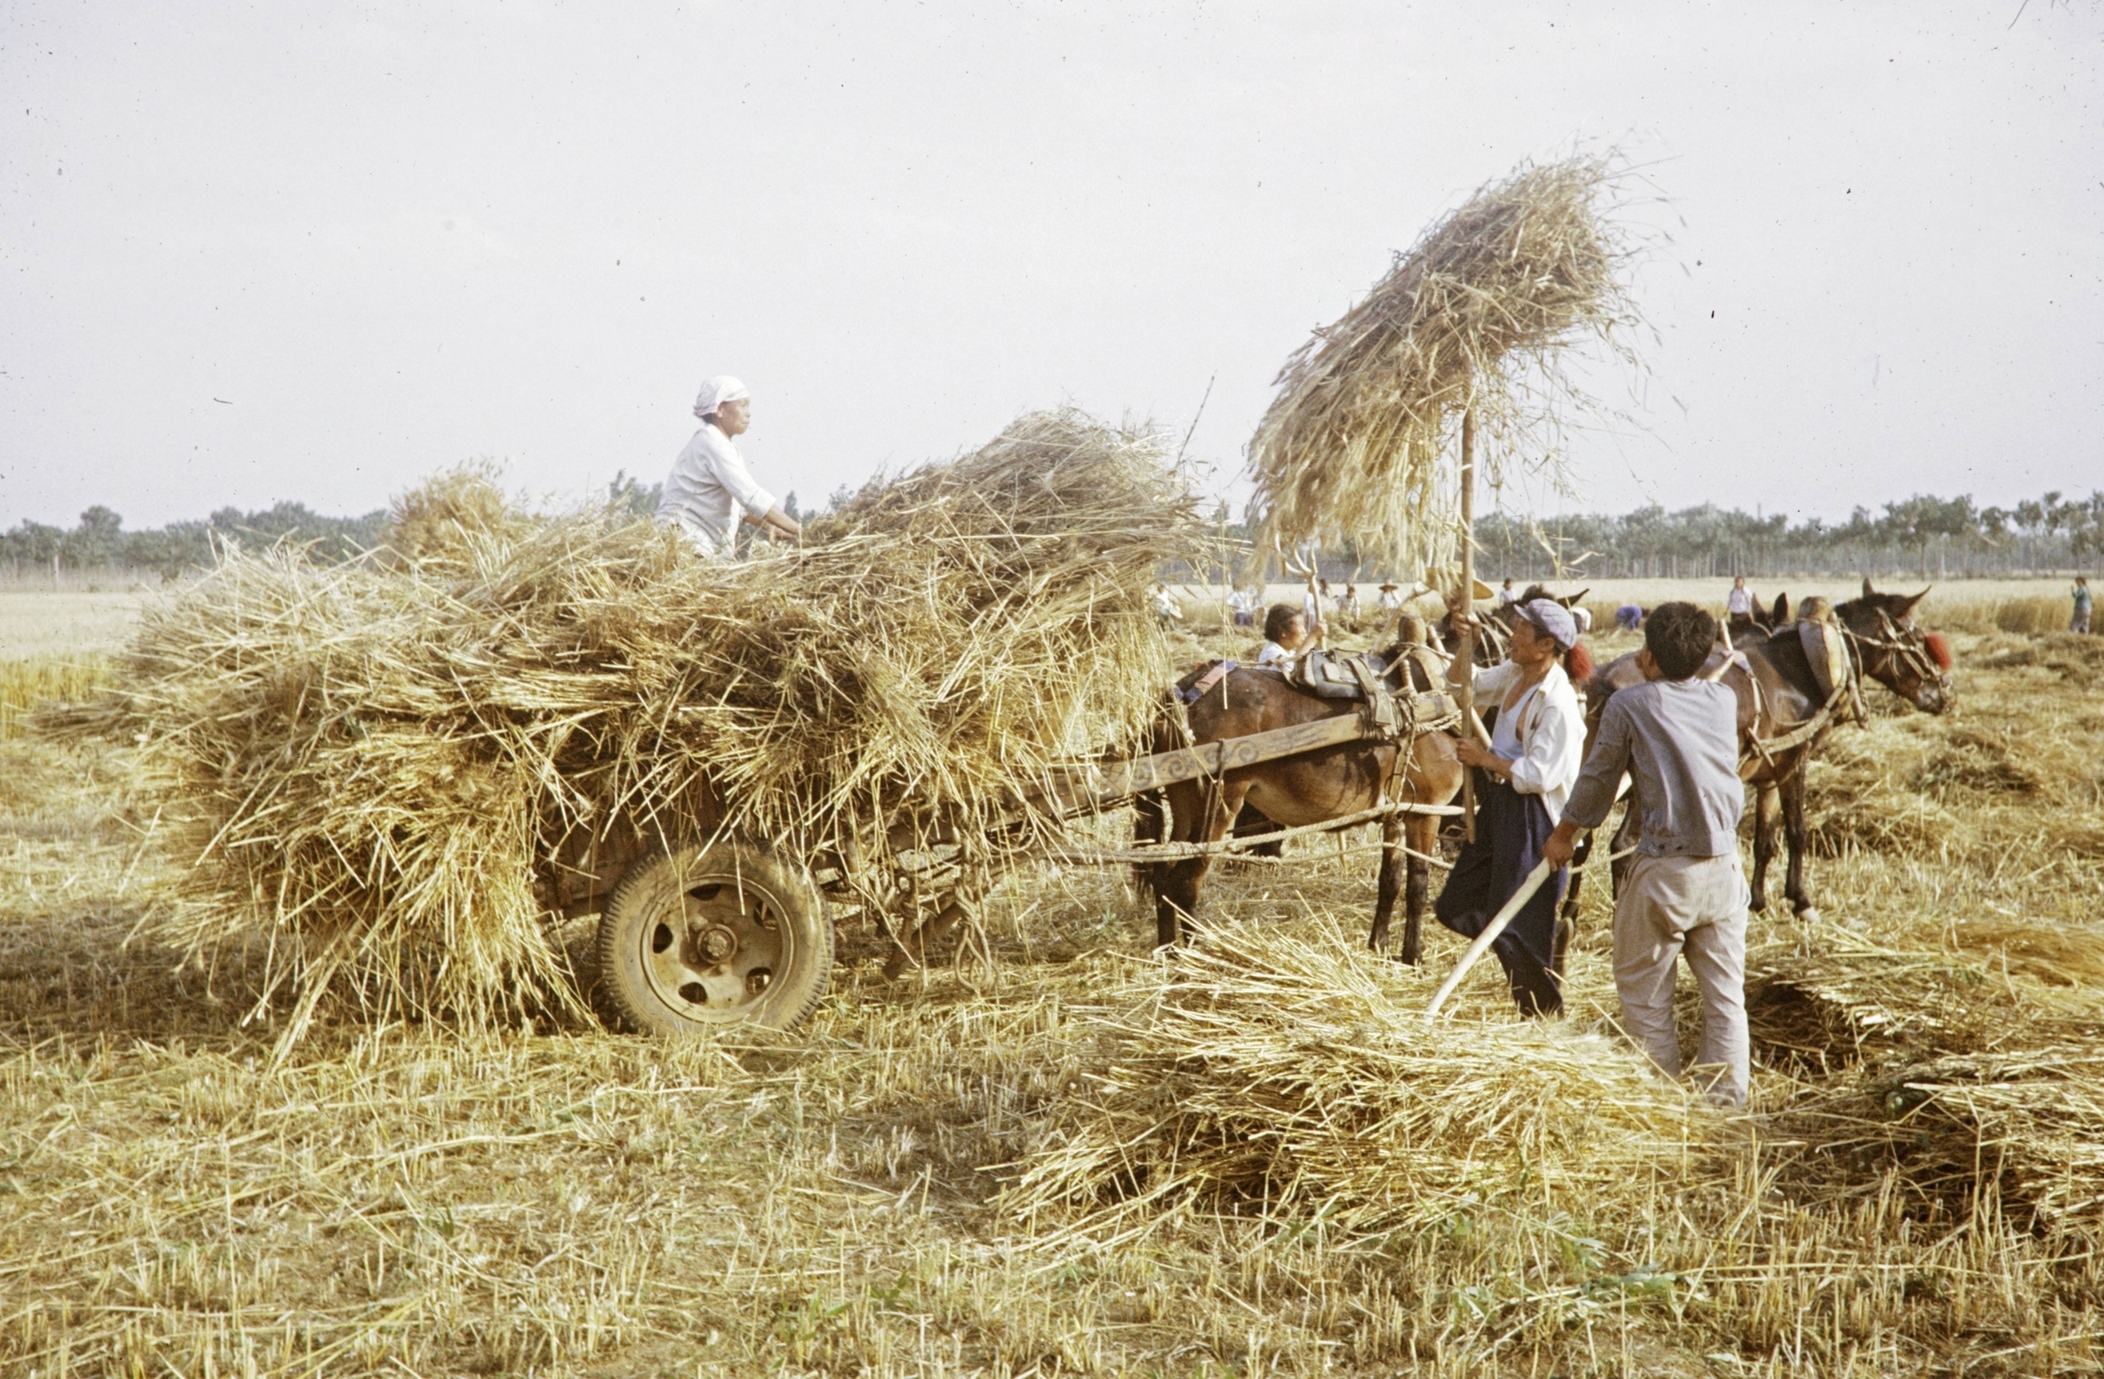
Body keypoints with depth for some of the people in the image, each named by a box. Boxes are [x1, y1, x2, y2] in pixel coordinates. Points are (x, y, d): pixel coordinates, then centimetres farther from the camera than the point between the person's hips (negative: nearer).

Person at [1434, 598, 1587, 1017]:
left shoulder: (1558, 703, -22)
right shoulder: (1514, 673, 4)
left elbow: (1538, 775, -25)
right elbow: (1462, 684, 18)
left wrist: (1484, 757, -16)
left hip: (1530, 816, -9)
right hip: (1497, 802, 9)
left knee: (1518, 927, -1)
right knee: (1456, 907, 15)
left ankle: (1544, 1012, 16)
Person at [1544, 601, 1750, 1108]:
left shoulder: (1629, 705, -5)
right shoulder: (1725, 700, 7)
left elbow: (1598, 779, 4)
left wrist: (1564, 835, 20)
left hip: (1662, 869, -5)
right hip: (1724, 866, 5)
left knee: (1644, 995, 9)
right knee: (1725, 994, 10)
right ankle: (1728, 1105, 12)